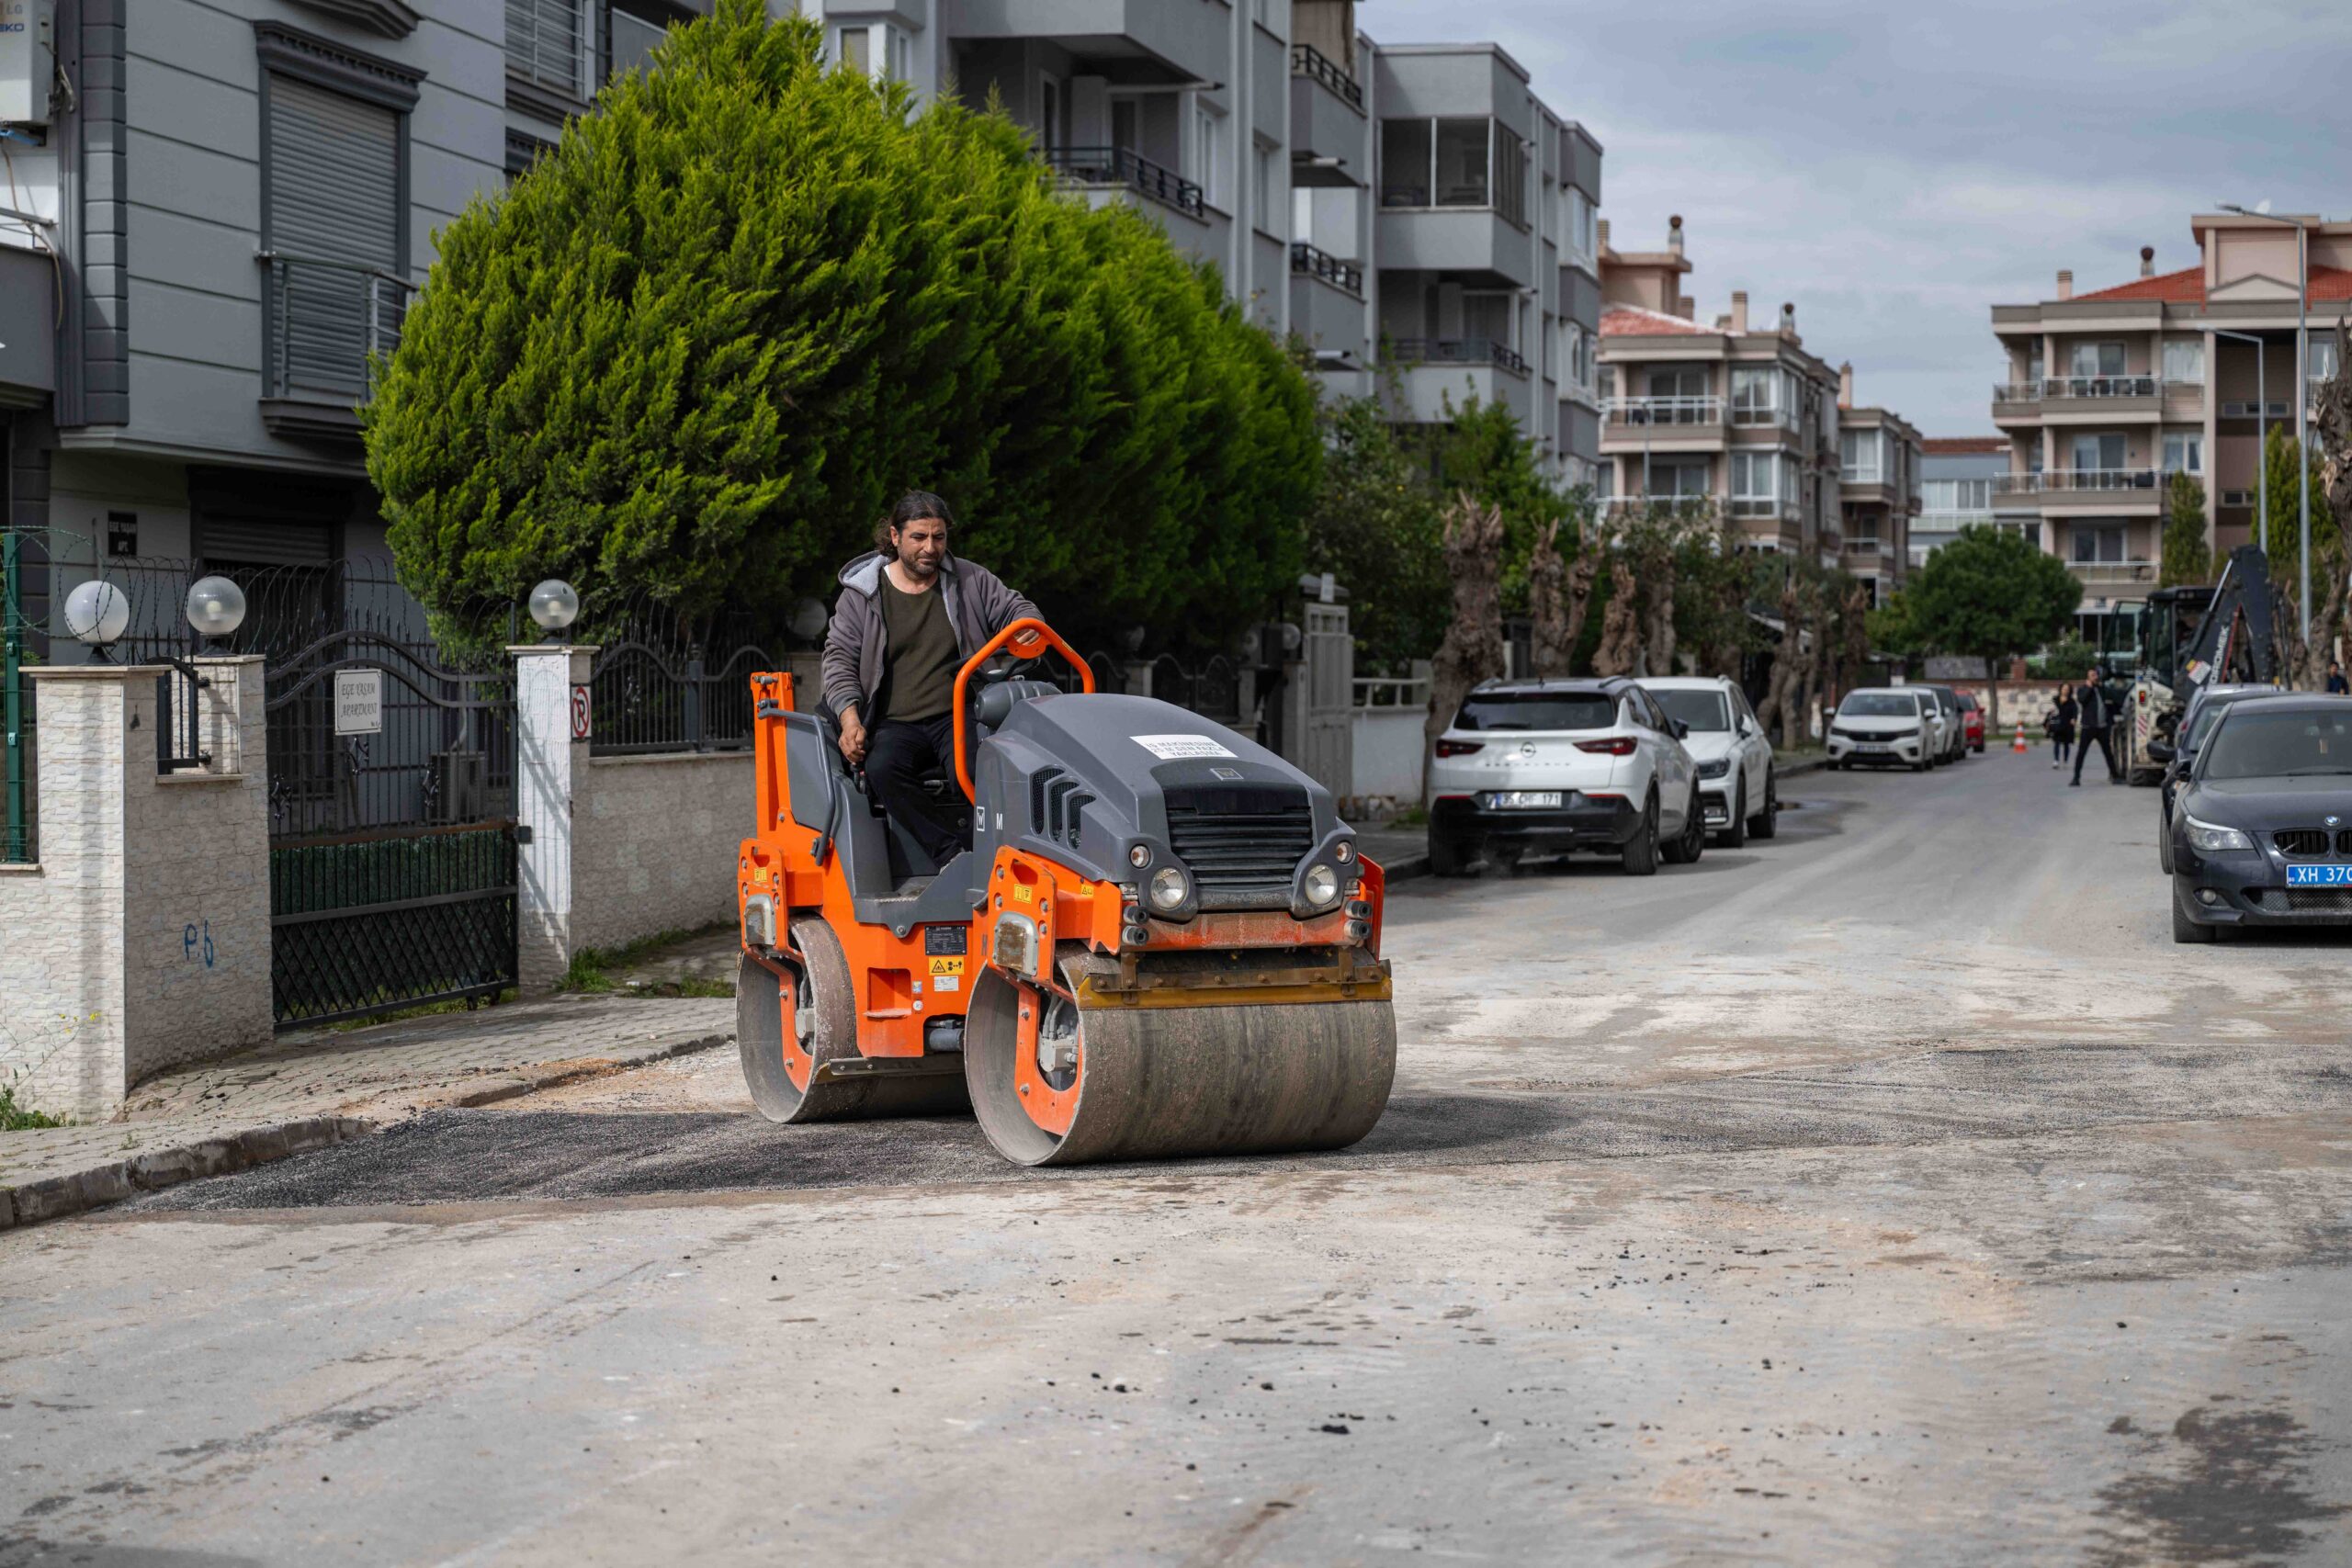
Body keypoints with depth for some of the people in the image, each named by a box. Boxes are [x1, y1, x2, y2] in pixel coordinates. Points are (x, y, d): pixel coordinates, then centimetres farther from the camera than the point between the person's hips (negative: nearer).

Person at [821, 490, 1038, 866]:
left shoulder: (969, 581, 11)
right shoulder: (861, 595, 8)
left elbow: (1017, 609, 21)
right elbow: (840, 660, 6)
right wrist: (850, 719, -10)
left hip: (958, 717, 0)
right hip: (895, 725, 0)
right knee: (882, 770, -35)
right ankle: (954, 852, -34)